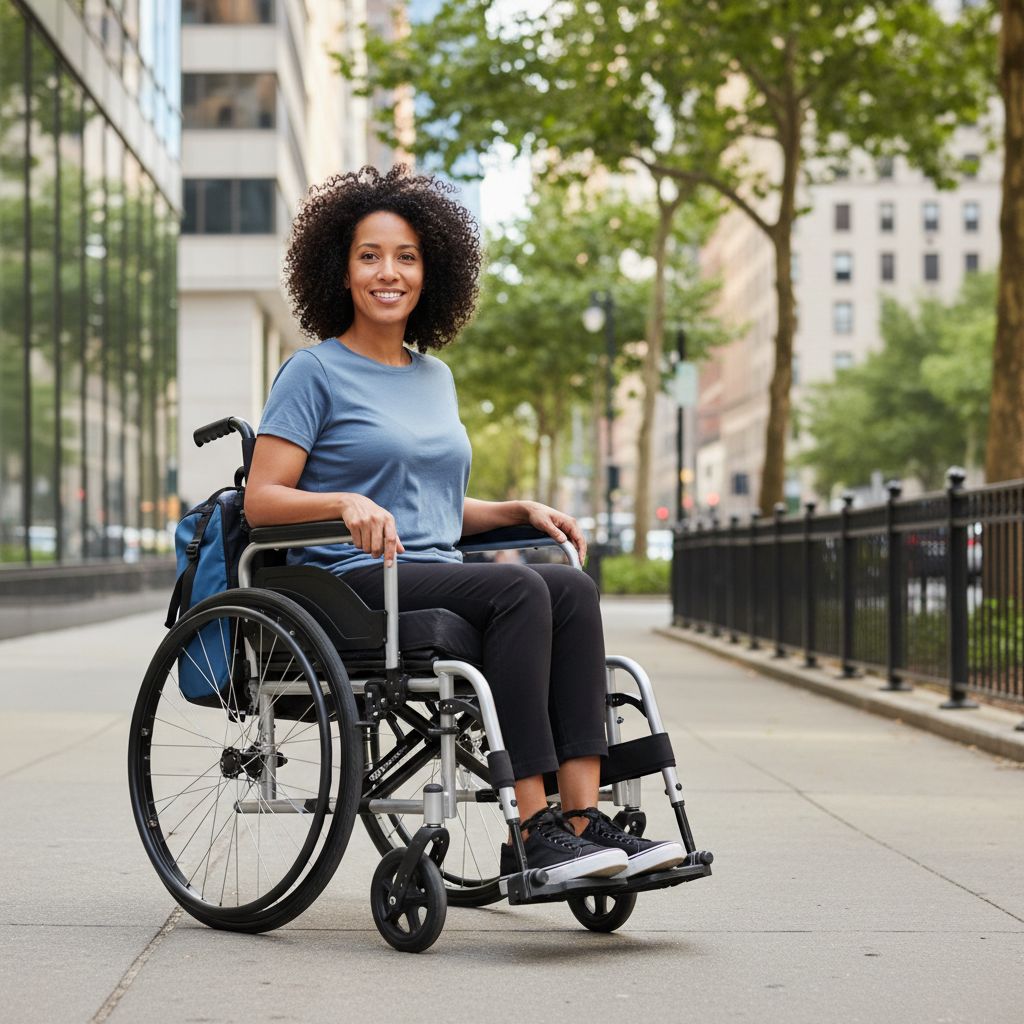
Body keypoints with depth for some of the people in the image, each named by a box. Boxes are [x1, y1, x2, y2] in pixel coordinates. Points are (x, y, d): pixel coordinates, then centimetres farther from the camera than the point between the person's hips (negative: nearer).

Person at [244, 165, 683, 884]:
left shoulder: (436, 378, 22)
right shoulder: (315, 372, 2)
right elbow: (262, 499, -6)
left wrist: (522, 510, 11)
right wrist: (348, 503, -24)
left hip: (435, 576, 6)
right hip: (349, 582, -6)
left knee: (572, 587, -23)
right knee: (520, 591, -31)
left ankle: (584, 818, -30)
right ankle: (531, 835, -34)